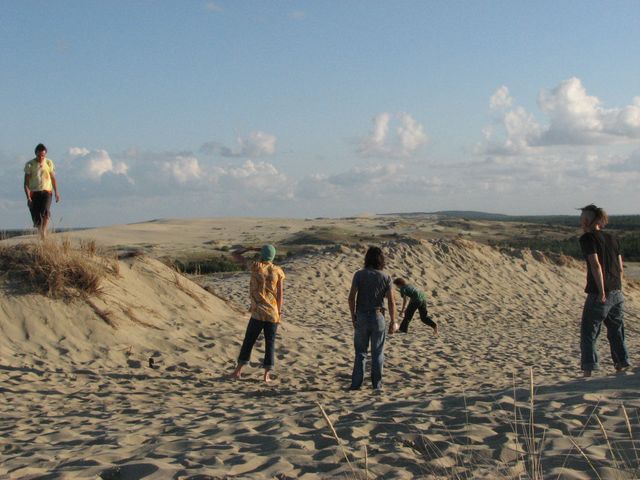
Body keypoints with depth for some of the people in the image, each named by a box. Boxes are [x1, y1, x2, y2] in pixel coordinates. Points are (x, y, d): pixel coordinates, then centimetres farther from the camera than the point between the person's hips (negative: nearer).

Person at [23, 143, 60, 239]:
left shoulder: (49, 163, 4)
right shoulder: (29, 165, -3)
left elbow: (53, 179, 14)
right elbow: (26, 182, -4)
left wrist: (56, 192, 6)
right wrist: (28, 197, -13)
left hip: (46, 192, 0)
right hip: (34, 193, 0)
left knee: (46, 211, -24)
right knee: (36, 217, 0)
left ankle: (44, 233, -29)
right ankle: (41, 235, 18)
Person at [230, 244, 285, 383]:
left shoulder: (255, 266, -3)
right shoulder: (278, 271, 1)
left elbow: (235, 254, 6)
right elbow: (280, 294, 0)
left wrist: (251, 249, 15)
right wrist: (279, 312, 7)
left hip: (258, 312, -1)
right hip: (273, 314, 1)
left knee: (248, 340, 9)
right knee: (270, 343, 6)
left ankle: (238, 370, 9)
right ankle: (267, 374, 4)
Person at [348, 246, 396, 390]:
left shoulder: (359, 275, -6)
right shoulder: (386, 277, -4)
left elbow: (351, 297, -8)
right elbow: (391, 302, -6)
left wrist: (353, 316, 5)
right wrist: (393, 322, 3)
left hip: (362, 316, 0)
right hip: (378, 316, 0)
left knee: (360, 351, 10)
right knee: (377, 352, 10)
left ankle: (356, 383, 6)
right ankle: (377, 384, 12)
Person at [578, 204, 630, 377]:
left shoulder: (587, 238, -8)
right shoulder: (612, 238, 12)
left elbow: (596, 265, -19)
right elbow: (620, 268, 11)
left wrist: (602, 292, -18)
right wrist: (616, 289, 16)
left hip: (598, 294, -6)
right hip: (617, 294, 6)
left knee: (588, 335, 2)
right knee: (616, 334, 17)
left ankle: (588, 372, 0)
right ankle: (622, 366, 21)